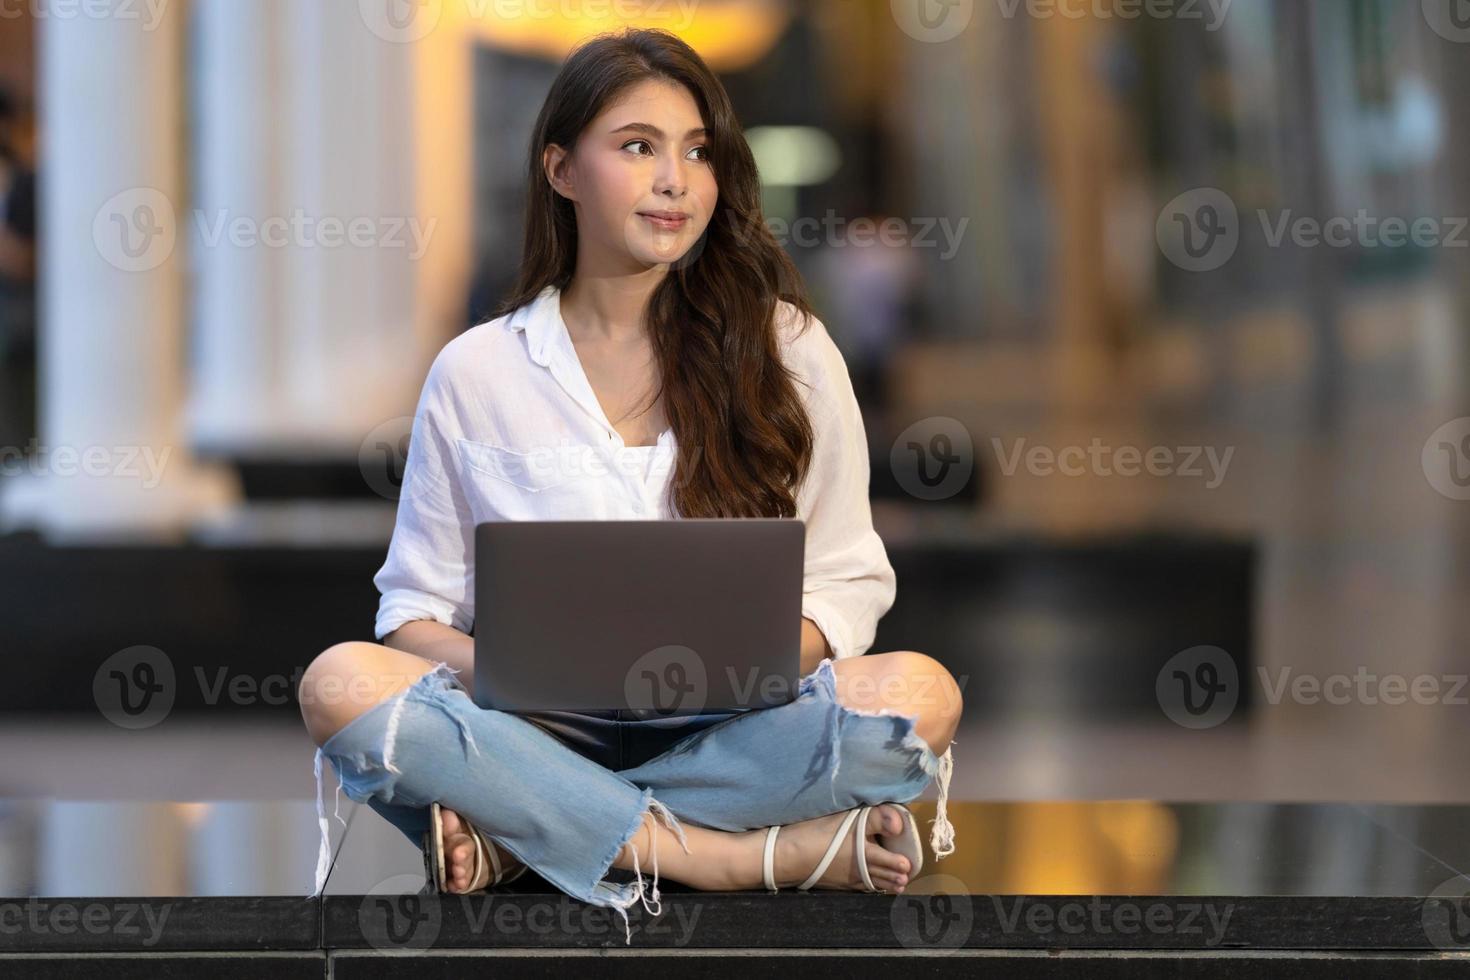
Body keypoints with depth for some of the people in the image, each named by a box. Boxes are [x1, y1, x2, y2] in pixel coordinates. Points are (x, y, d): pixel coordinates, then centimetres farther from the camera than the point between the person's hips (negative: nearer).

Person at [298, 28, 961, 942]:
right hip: (541, 726, 0)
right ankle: (745, 854, -26)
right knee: (341, 684, -29)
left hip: (730, 728, 0)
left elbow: (847, 585, 7)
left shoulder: (784, 348, 6)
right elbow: (415, 612, 8)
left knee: (921, 693, -31)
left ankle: (520, 832, -24)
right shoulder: (475, 374, 6)